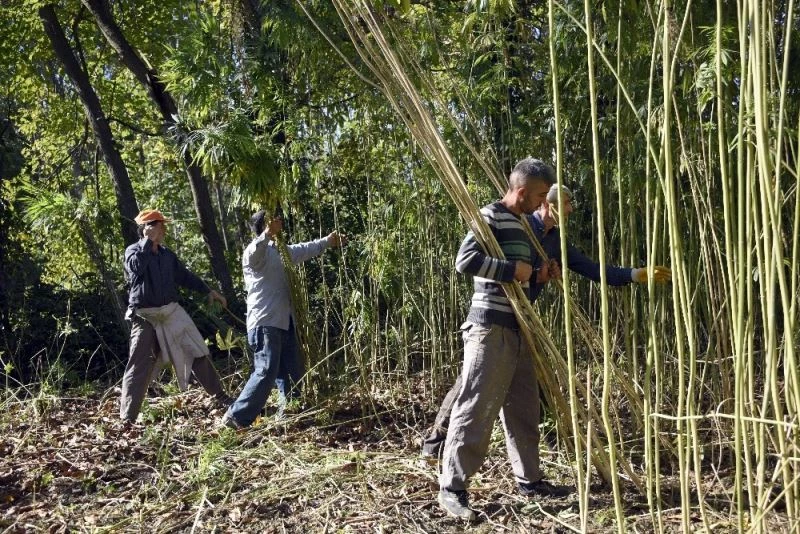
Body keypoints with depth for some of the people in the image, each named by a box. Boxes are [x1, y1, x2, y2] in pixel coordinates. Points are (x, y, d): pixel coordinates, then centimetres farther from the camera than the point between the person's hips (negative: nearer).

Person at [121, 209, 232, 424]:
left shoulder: (166, 254, 11)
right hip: (145, 317, -5)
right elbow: (136, 267, -29)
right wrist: (148, 240, -21)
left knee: (197, 353, 8)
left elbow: (184, 275, 21)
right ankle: (127, 418, 1)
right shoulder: (133, 251, -5)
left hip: (171, 312, 5)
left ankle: (220, 396, 21)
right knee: (139, 367, -5)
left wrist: (208, 291, 20)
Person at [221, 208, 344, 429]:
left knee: (293, 372, 13)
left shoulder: (278, 251, 18)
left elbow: (303, 250, 35)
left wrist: (327, 241, 46)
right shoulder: (255, 251, -11)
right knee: (266, 372, -15)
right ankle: (236, 417, -9)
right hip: (265, 323, -10)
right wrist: (268, 233, -55)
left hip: (283, 322, 10)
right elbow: (254, 253, -37)